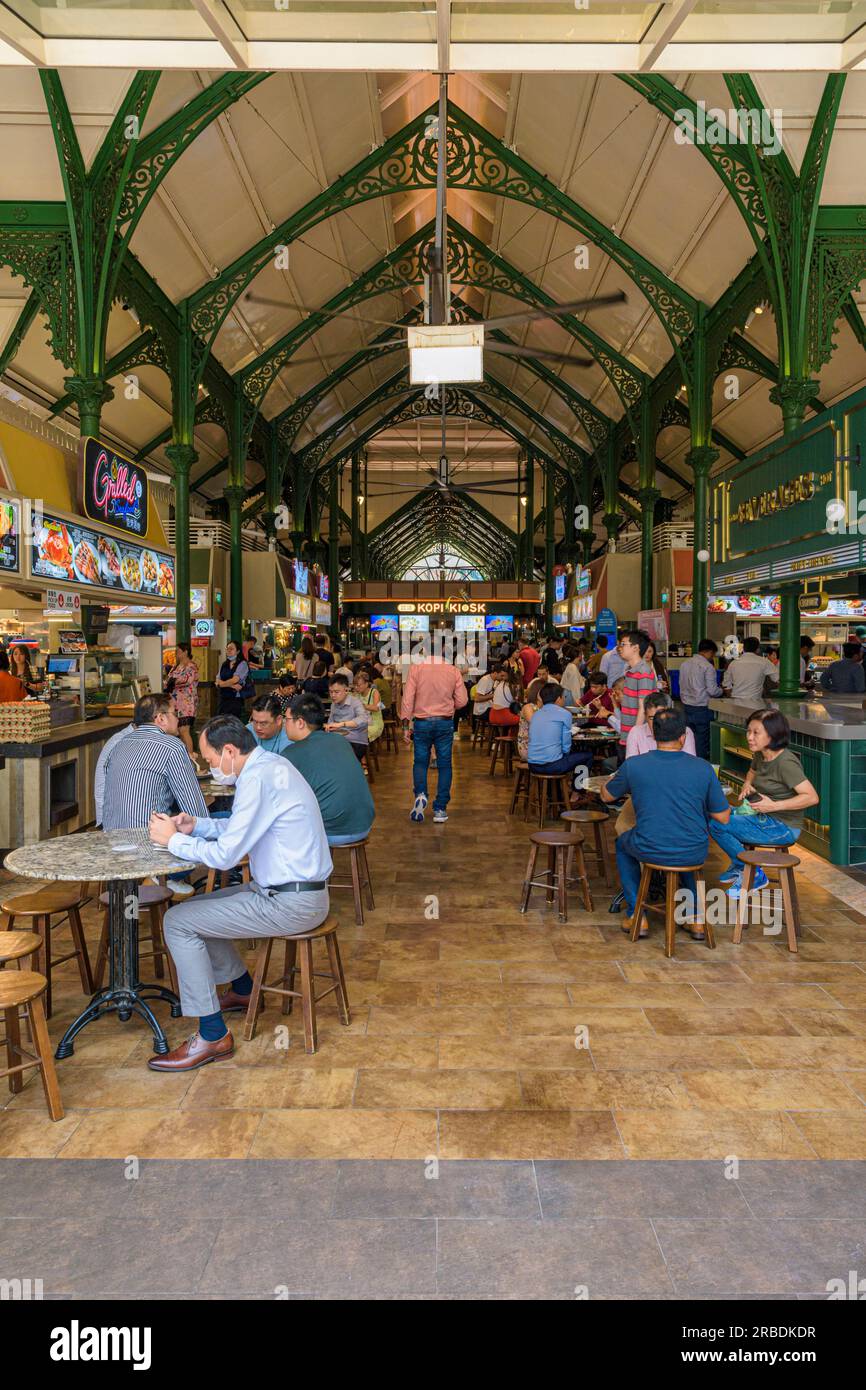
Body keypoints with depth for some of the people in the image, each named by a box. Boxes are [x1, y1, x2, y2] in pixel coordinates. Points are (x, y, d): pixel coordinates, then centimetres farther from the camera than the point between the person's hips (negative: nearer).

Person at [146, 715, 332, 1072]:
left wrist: (173, 839, -7)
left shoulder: (258, 779, -22)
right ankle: (242, 990, 37)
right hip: (299, 891, 10)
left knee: (177, 922, -7)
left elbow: (225, 854, -21)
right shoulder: (269, 765, 10)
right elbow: (241, 827, 21)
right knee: (198, 907, 22)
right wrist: (196, 825, 8)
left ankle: (212, 1036, -1)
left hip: (290, 904, -10)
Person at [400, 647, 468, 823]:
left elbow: (408, 698, -8)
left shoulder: (416, 667, -6)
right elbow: (462, 700, -1)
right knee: (444, 764, 9)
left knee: (420, 761, 14)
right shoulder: (453, 670, -3)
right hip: (445, 723, 1)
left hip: (422, 723, 0)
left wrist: (406, 724, -2)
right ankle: (440, 809, 9)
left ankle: (420, 794, -10)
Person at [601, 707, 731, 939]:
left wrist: (618, 778, 32)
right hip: (695, 854, 2)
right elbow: (723, 818, 0)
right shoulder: (703, 768, -7)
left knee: (622, 844, 32)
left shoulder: (633, 765, -8)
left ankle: (636, 916, 27)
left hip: (650, 851, -1)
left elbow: (606, 796, 11)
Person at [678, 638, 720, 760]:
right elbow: (712, 691, -14)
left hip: (687, 706, 6)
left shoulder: (685, 664, 7)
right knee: (702, 741, 1)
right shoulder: (707, 666, -13)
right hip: (702, 709, -6)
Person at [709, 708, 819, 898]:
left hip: (783, 827, -9)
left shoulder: (786, 762, -22)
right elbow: (752, 773, 28)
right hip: (763, 818, 9)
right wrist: (747, 785, 5)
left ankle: (752, 874, 1)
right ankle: (738, 866, 20)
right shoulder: (760, 755, 4)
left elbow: (812, 797, -27)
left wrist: (774, 806, -28)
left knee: (716, 824, -18)